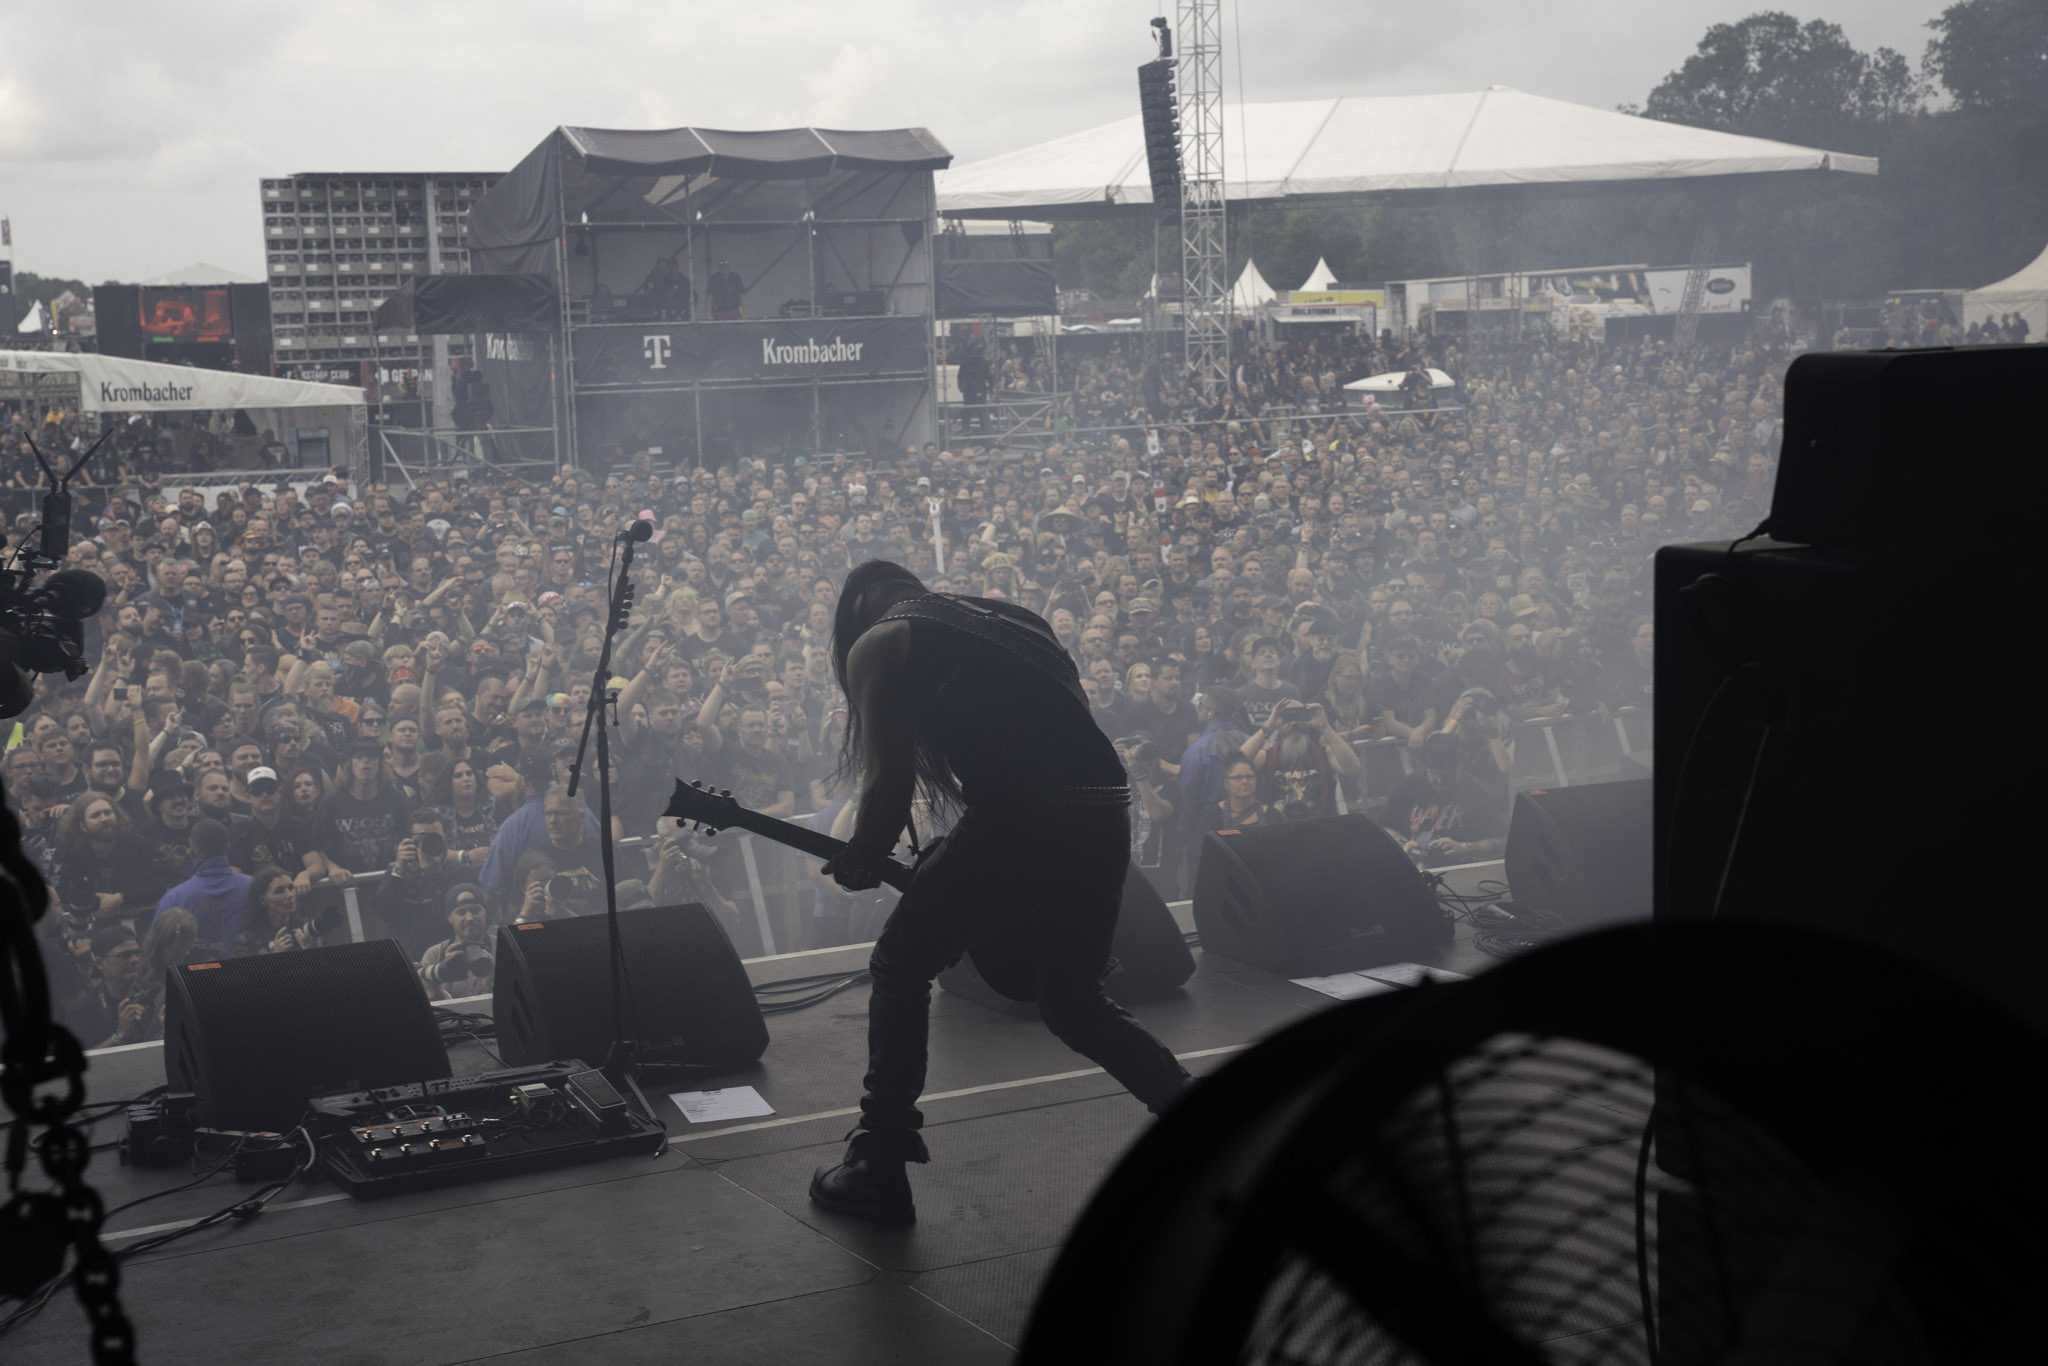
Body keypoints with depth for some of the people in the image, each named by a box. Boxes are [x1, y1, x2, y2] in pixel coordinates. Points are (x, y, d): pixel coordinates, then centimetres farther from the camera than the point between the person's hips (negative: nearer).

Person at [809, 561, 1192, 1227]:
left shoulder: (876, 644, 12)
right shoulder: (1014, 620, 30)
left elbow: (891, 779, 1)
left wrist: (861, 862, 17)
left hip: (1020, 815, -6)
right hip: (1108, 814, 6)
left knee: (900, 969, 14)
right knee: (1073, 1001, 25)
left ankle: (879, 1171, 14)